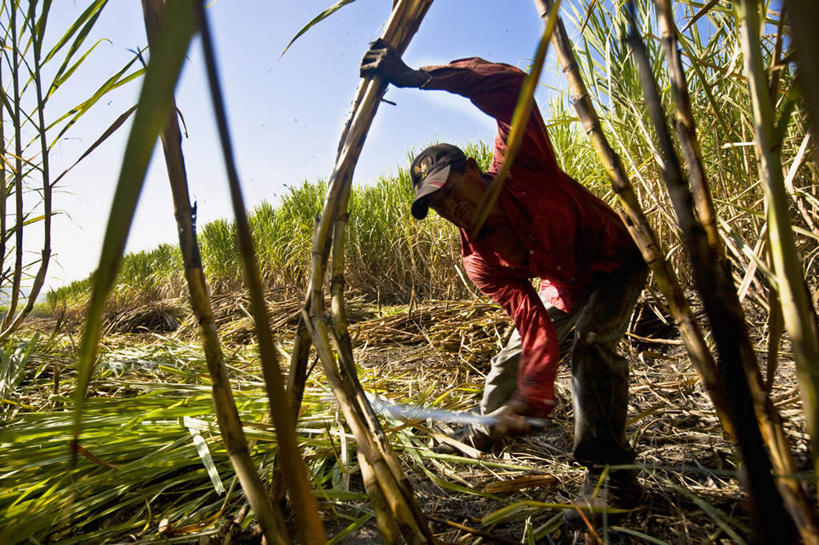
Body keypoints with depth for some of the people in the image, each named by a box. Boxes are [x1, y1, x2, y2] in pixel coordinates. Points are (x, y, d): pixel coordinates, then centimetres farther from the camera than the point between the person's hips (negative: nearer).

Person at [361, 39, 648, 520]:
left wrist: (416, 77, -47)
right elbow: (534, 323, -29)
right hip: (564, 285, 5)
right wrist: (534, 394, -42)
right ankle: (489, 430, 39)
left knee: (590, 341, -31)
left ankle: (610, 471, -18)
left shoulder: (520, 168, -33)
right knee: (516, 354, 12)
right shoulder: (480, 262, -23)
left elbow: (510, 85, -44)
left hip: (615, 262, -5)